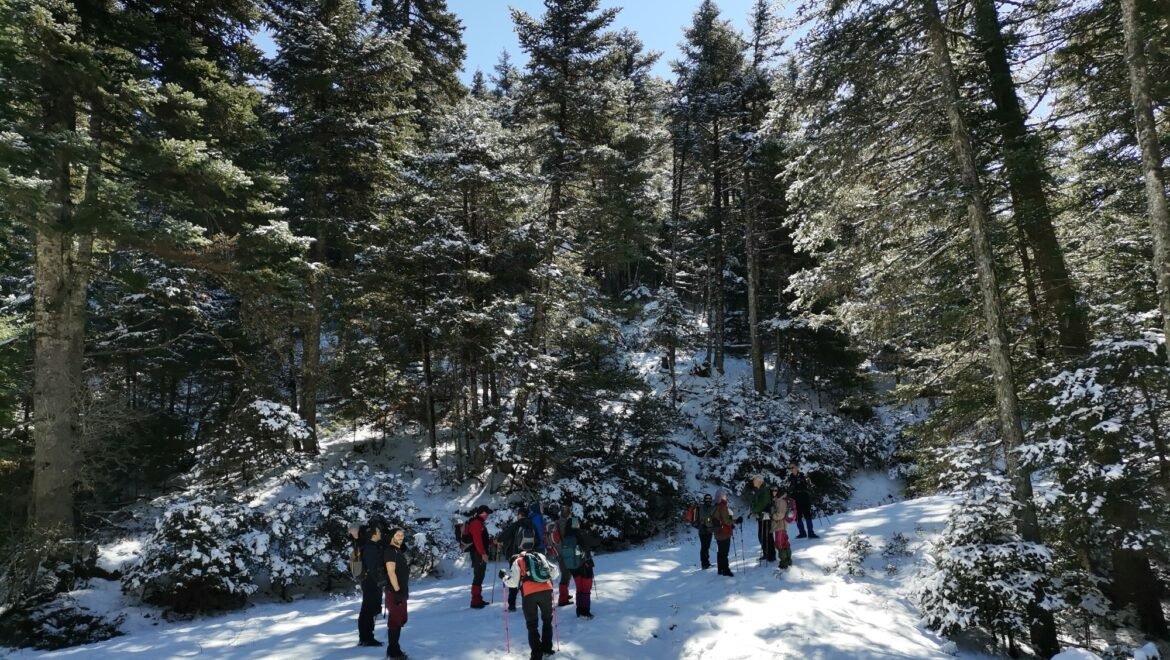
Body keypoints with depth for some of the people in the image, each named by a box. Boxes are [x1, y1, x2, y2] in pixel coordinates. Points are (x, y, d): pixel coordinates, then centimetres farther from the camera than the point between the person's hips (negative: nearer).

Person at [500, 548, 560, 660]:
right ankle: (547, 648, 27)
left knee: (532, 625, 11)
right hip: (546, 590, 3)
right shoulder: (541, 556, 24)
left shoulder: (518, 561, 15)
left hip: (529, 593, -2)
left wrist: (504, 577, 26)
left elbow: (513, 582, 8)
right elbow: (556, 572, 22)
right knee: (547, 620, 24)